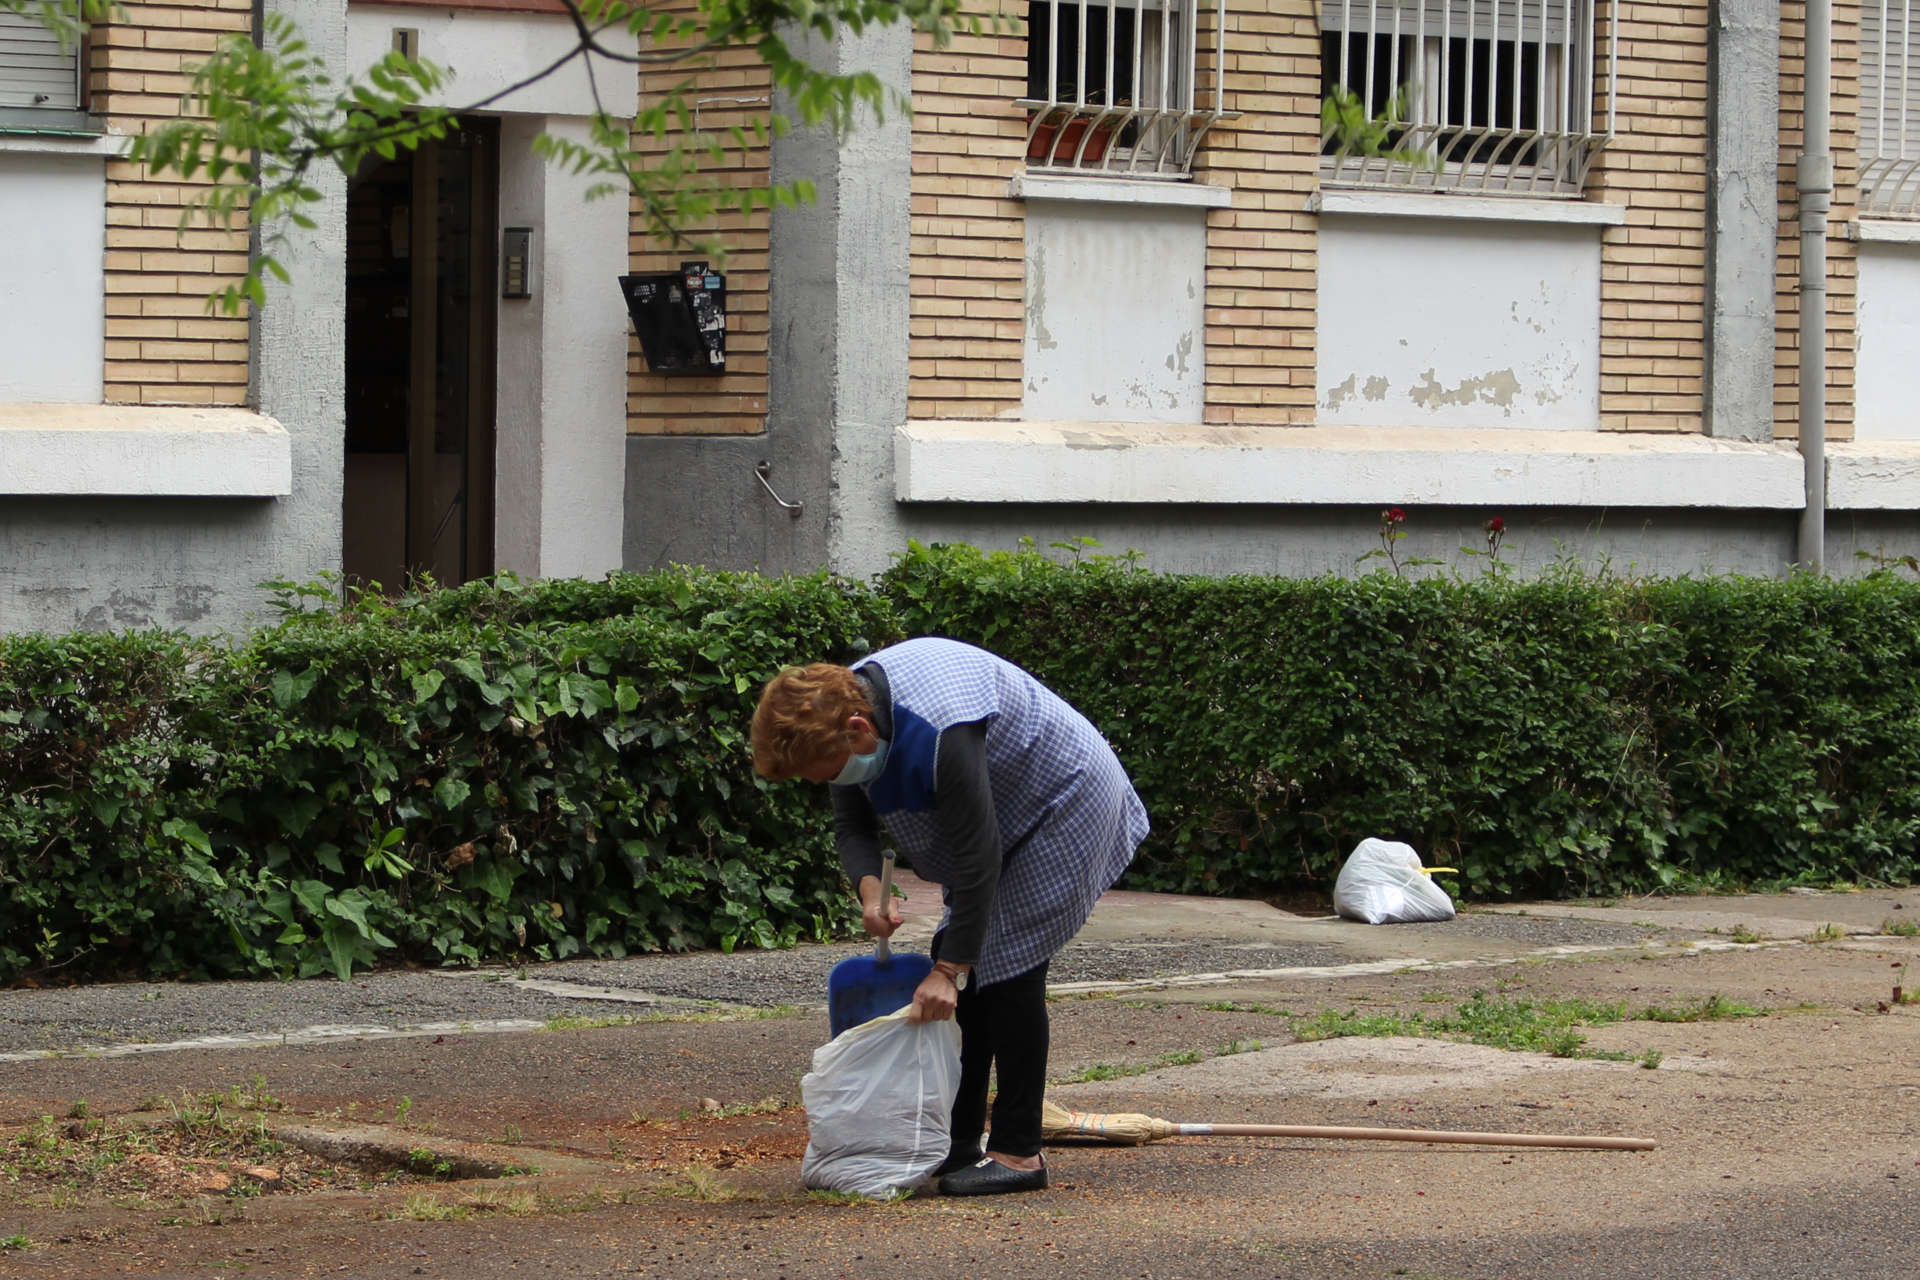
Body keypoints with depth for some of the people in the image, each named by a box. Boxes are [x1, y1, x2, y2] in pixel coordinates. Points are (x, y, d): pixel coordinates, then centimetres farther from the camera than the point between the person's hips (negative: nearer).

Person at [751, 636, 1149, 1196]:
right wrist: (869, 887, -20)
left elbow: (976, 858, -32)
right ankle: (958, 1144, 12)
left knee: (1007, 965, -15)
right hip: (1004, 812, 9)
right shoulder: (846, 700, -10)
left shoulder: (940, 734, -38)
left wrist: (949, 968, -27)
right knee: (965, 964, 6)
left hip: (1069, 806, -9)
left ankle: (1018, 1153, -11)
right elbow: (851, 823, 1)